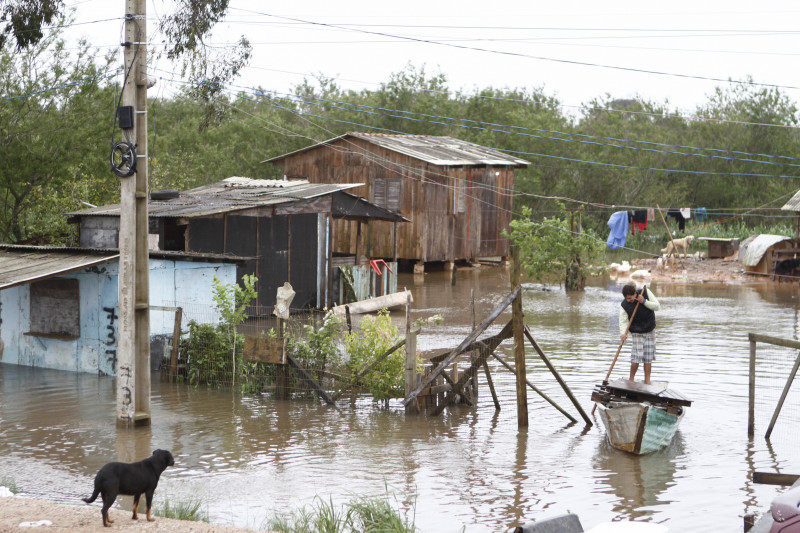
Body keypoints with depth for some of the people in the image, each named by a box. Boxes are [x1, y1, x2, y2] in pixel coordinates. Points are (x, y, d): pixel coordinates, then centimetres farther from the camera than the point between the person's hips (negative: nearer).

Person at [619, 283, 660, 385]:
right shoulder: (624, 305, -15)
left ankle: (647, 380, 12)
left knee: (648, 358, 3)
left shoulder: (646, 292, -11)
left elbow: (657, 306, -10)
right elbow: (623, 321, -16)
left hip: (650, 331, 2)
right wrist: (623, 333, -33)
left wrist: (644, 302, -24)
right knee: (636, 358, -12)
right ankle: (631, 380, 3)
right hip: (637, 333, -2)